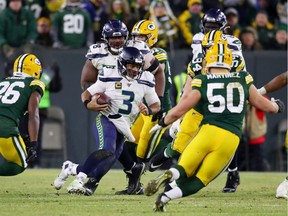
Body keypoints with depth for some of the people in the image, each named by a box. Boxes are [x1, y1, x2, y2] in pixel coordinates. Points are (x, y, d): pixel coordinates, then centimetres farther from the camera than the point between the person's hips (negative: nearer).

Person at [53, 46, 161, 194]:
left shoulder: (145, 81, 3)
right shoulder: (110, 76, -6)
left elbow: (156, 105, 11)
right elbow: (86, 94, 2)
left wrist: (148, 110, -13)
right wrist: (88, 104, -22)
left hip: (124, 127, 5)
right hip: (106, 119, -5)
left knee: (108, 162, 3)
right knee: (107, 150, -32)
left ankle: (71, 169, 25)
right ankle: (79, 179, -22)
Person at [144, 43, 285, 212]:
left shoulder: (202, 83, 6)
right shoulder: (244, 81, 12)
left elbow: (178, 111, 4)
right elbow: (266, 106, 21)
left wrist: (162, 123, 24)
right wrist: (277, 106, 45)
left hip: (209, 132, -1)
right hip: (231, 139, 1)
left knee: (183, 171, 11)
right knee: (198, 181, 7)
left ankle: (169, 175, -27)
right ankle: (166, 196, -21)